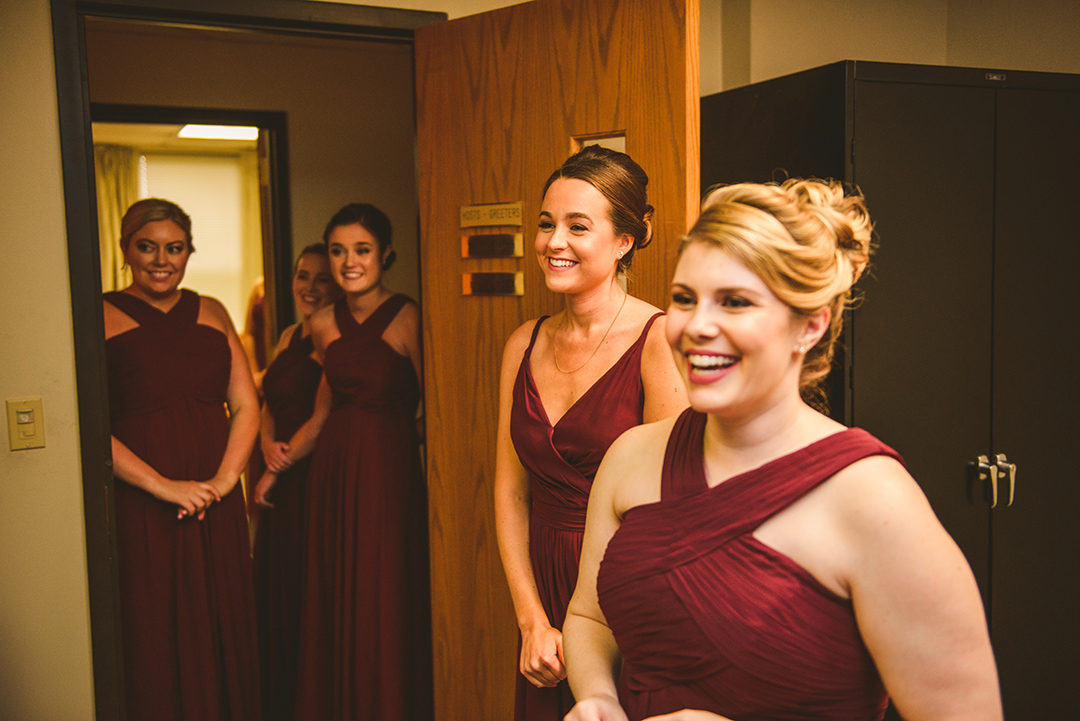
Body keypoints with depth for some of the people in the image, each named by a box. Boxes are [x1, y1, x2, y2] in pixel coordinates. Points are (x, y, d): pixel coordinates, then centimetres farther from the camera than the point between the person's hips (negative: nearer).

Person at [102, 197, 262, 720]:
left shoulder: (212, 313, 13)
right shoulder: (103, 317, -1)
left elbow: (246, 406, 9)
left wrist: (225, 477, -6)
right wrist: (164, 487, -16)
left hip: (217, 507, 4)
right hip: (139, 507, -4)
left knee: (223, 633, 10)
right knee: (155, 642, 3)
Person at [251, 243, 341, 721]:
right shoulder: (290, 336, 13)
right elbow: (269, 404, 16)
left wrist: (280, 467, -11)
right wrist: (269, 445, -4)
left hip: (318, 481, -8)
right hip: (282, 484, 8)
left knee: (308, 590, 1)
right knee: (274, 588, 15)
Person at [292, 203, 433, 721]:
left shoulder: (407, 320, -12)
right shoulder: (324, 324, 6)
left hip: (388, 474, -5)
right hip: (331, 474, 6)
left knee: (384, 609, 4)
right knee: (331, 604, 14)